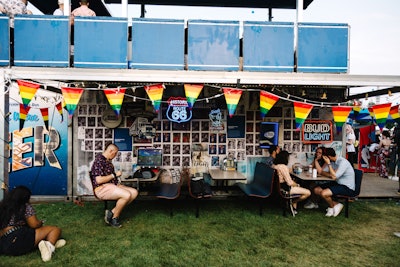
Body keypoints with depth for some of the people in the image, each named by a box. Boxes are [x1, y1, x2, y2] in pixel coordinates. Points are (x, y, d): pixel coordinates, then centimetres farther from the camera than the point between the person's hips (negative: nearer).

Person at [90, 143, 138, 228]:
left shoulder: (108, 161, 16)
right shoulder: (99, 161, -15)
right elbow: (99, 180, -23)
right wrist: (114, 175, -14)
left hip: (112, 186, 10)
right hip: (101, 189, -10)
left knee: (134, 192, -7)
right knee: (127, 195, -30)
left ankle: (112, 212, -7)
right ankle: (114, 217, -7)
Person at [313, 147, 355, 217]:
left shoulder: (343, 162, -22)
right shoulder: (333, 162, 3)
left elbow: (334, 177, -28)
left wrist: (329, 164, -24)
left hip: (347, 187, -9)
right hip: (338, 183, 9)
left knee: (323, 193, -26)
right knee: (316, 190, -1)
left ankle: (332, 206, 6)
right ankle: (336, 204, 2)